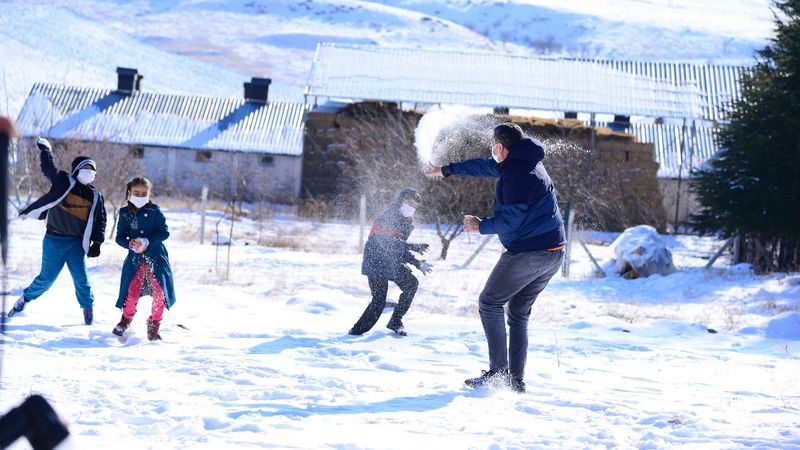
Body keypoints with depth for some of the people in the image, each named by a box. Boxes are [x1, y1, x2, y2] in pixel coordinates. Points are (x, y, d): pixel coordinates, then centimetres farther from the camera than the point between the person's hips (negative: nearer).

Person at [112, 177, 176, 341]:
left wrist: (148, 241, -19)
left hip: (156, 256, -1)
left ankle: (154, 326, 10)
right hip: (135, 258, 1)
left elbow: (164, 232, -5)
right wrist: (130, 244, -15)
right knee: (131, 291, -8)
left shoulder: (154, 211, -1)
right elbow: (120, 237, 6)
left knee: (160, 291, -8)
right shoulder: (125, 214, 5)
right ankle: (126, 319, 21)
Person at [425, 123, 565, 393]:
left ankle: (498, 373, -6)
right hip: (553, 253, 9)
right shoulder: (524, 162, 15)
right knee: (519, 313, 14)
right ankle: (516, 380, 11)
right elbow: (485, 166, 29)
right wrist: (447, 170, 39)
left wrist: (481, 226, -3)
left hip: (528, 253, -9)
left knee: (490, 303, 1)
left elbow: (511, 220, -20)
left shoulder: (517, 173, -17)